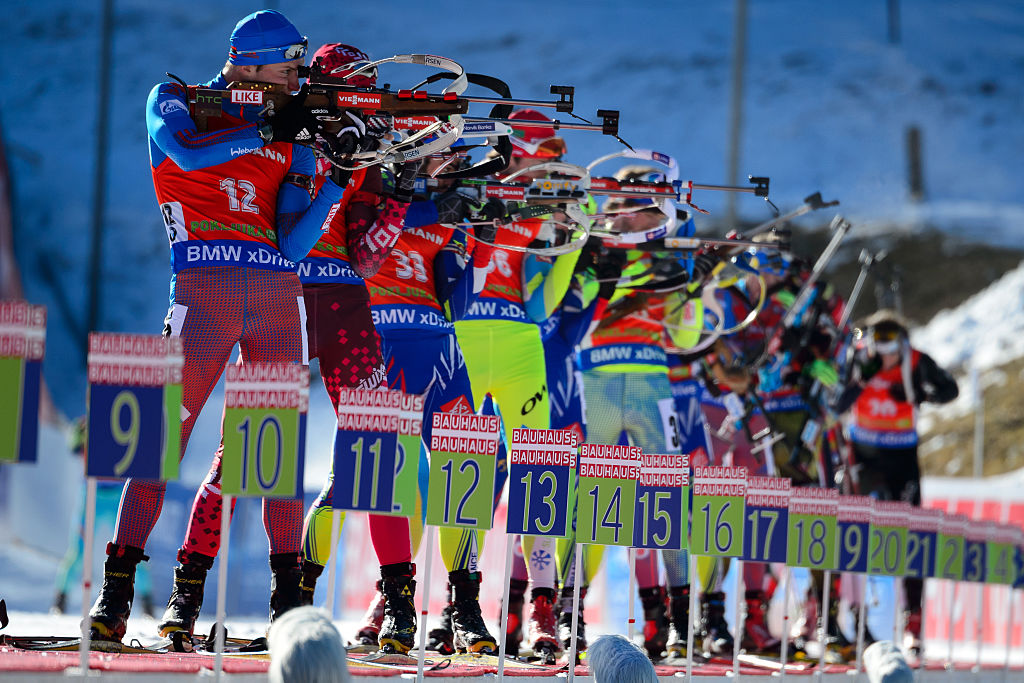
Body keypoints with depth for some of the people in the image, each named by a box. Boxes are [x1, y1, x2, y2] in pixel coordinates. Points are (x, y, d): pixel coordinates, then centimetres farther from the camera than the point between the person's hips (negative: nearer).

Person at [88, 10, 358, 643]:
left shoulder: (292, 139, 15)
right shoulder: (174, 101, 8)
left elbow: (292, 243, 5)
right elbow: (187, 152, -16)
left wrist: (337, 180, -8)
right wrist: (270, 129, -12)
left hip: (279, 293, 4)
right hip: (205, 284, -4)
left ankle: (288, 594, 7)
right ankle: (117, 590, -6)